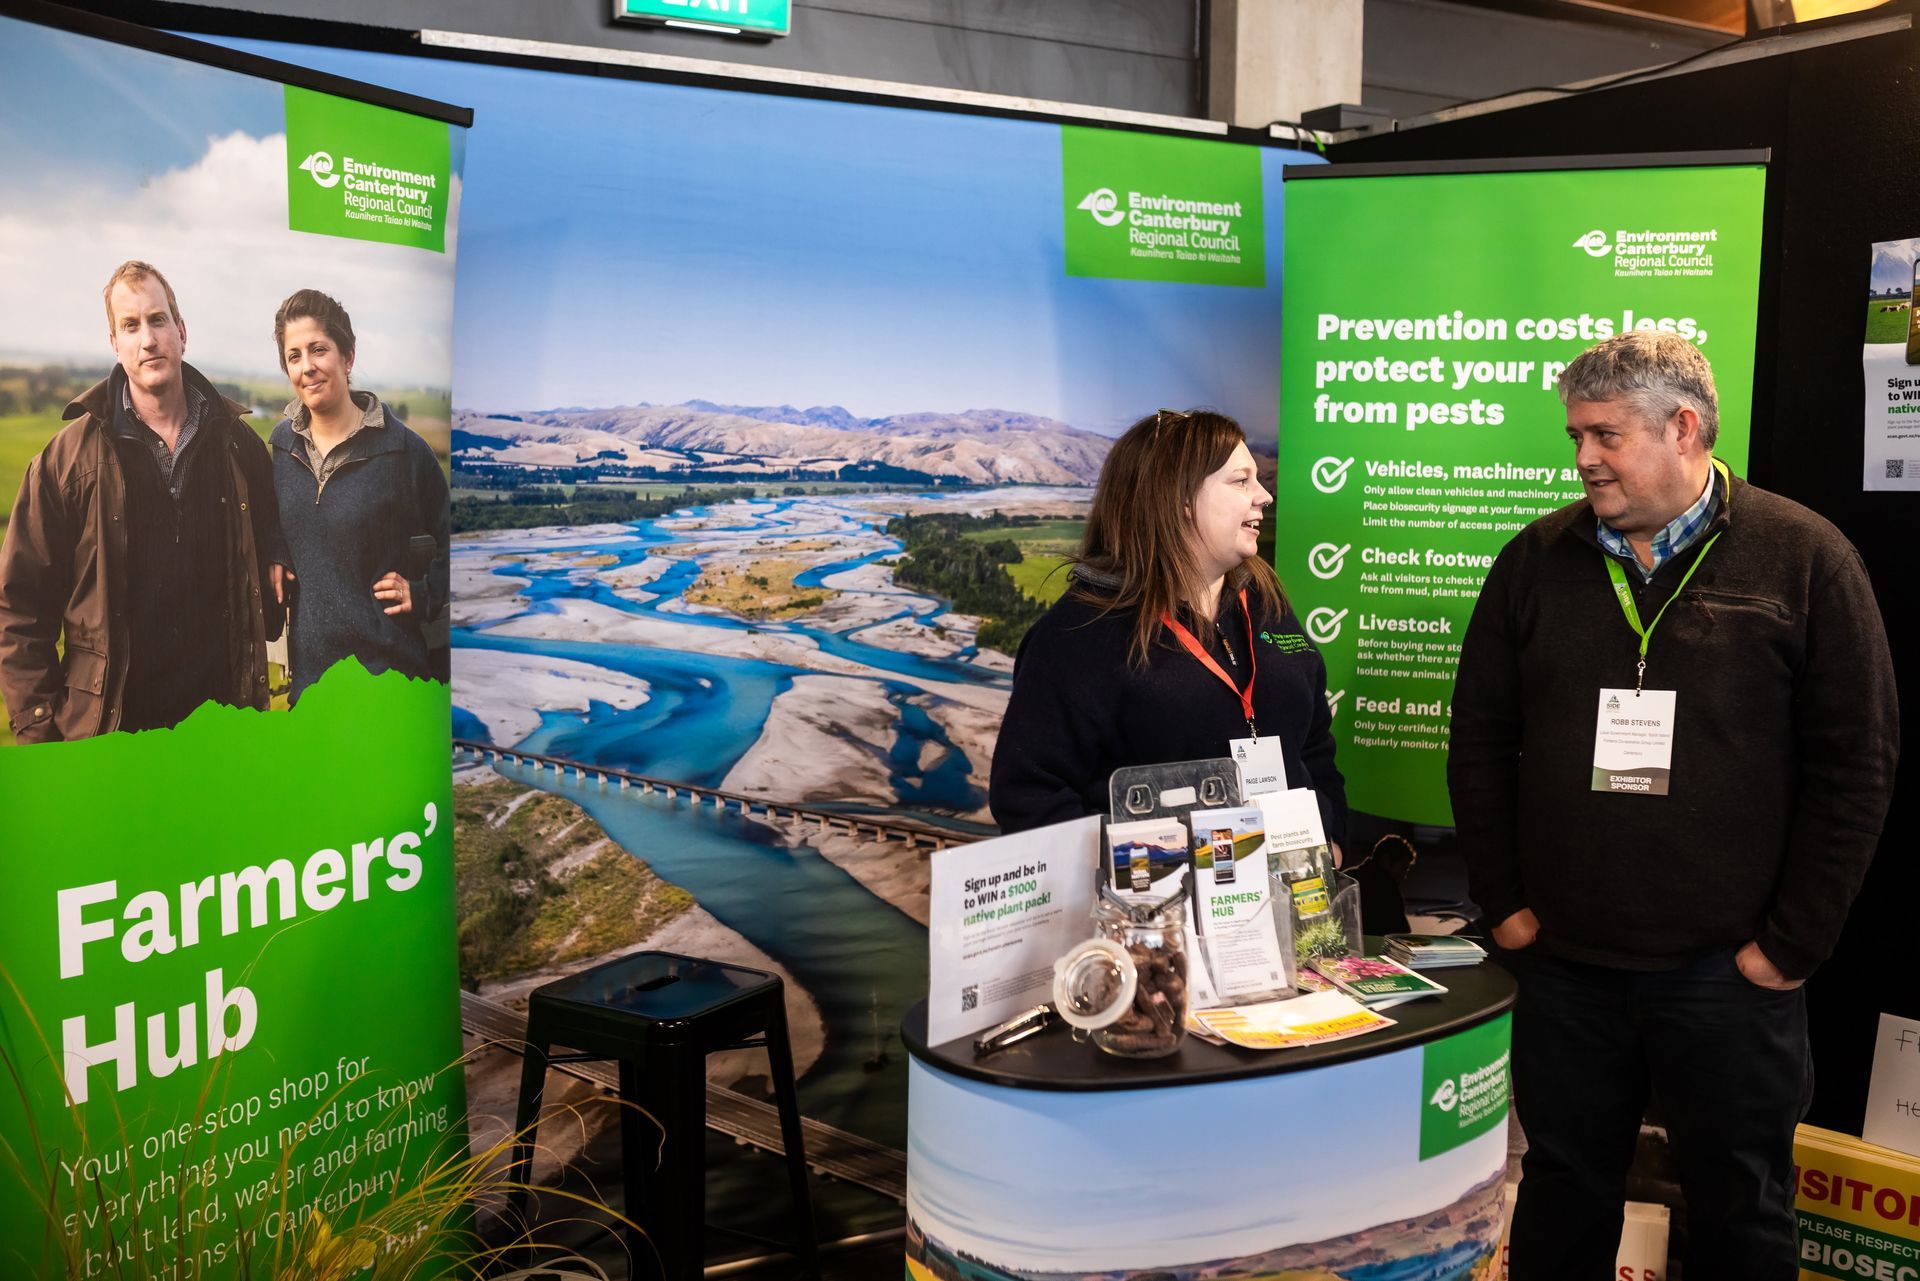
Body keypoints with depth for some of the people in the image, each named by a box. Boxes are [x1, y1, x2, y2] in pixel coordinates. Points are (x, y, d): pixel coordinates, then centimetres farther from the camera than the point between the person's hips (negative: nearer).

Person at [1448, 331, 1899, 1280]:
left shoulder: (1804, 559, -5)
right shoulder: (1537, 560, 3)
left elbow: (1857, 764, -5)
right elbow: (1479, 740, 7)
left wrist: (1792, 943, -6)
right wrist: (1502, 901, 3)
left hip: (1728, 973, -2)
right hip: (1562, 963, 2)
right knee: (1563, 1197, 16)